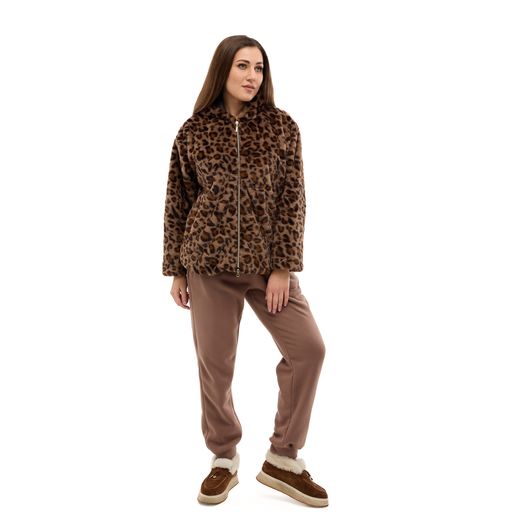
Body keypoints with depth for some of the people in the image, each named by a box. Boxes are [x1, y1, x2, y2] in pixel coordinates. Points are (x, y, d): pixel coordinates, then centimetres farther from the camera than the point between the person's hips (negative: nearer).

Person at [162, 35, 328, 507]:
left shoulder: (282, 126, 1)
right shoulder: (193, 131, 2)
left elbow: (292, 200, -2)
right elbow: (178, 203, 7)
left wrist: (284, 267, -9)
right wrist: (176, 269, 5)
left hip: (268, 262, 1)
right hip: (209, 261, 0)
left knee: (309, 348, -8)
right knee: (214, 364, 5)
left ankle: (282, 459, 10)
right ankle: (224, 459, 26)